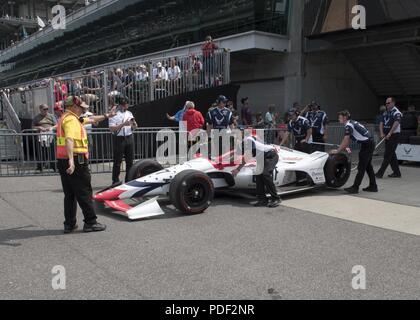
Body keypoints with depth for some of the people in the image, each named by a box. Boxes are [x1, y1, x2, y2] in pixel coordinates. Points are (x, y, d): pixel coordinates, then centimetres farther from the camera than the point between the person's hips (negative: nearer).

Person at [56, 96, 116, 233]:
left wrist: (107, 116, 39)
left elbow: (91, 120, 33)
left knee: (69, 194, 13)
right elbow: (69, 139, -30)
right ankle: (90, 222, 4)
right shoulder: (71, 120, -12)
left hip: (63, 161, 10)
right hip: (76, 161, -10)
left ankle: (69, 224, 18)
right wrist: (71, 160, -41)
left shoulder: (66, 118, 21)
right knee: (84, 193, -2)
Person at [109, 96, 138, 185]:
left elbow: (134, 127, 19)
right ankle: (115, 180, 6)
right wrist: (123, 124, -21)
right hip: (119, 138, -6)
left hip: (129, 138, 6)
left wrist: (134, 124, -4)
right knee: (117, 161, -1)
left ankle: (129, 180, 19)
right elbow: (111, 129, -15)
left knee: (130, 160, 9)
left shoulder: (129, 113, 14)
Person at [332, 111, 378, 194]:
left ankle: (355, 188, -5)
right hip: (370, 143, 10)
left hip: (366, 145, -10)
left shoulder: (349, 125, -15)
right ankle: (373, 186, 23)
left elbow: (346, 140, -19)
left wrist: (337, 151, -13)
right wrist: (344, 147, 10)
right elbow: (348, 139, 18)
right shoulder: (351, 123, 14)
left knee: (361, 167, -7)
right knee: (368, 166, 16)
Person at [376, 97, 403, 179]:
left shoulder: (397, 112, -10)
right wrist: (382, 133, -7)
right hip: (387, 136, 9)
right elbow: (381, 123, 9)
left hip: (394, 135, -8)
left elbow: (396, 124, -24)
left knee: (388, 155, -8)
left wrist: (389, 134, -30)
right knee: (392, 155, 12)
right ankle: (397, 173, 20)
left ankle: (380, 173, -10)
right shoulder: (386, 113, 15)